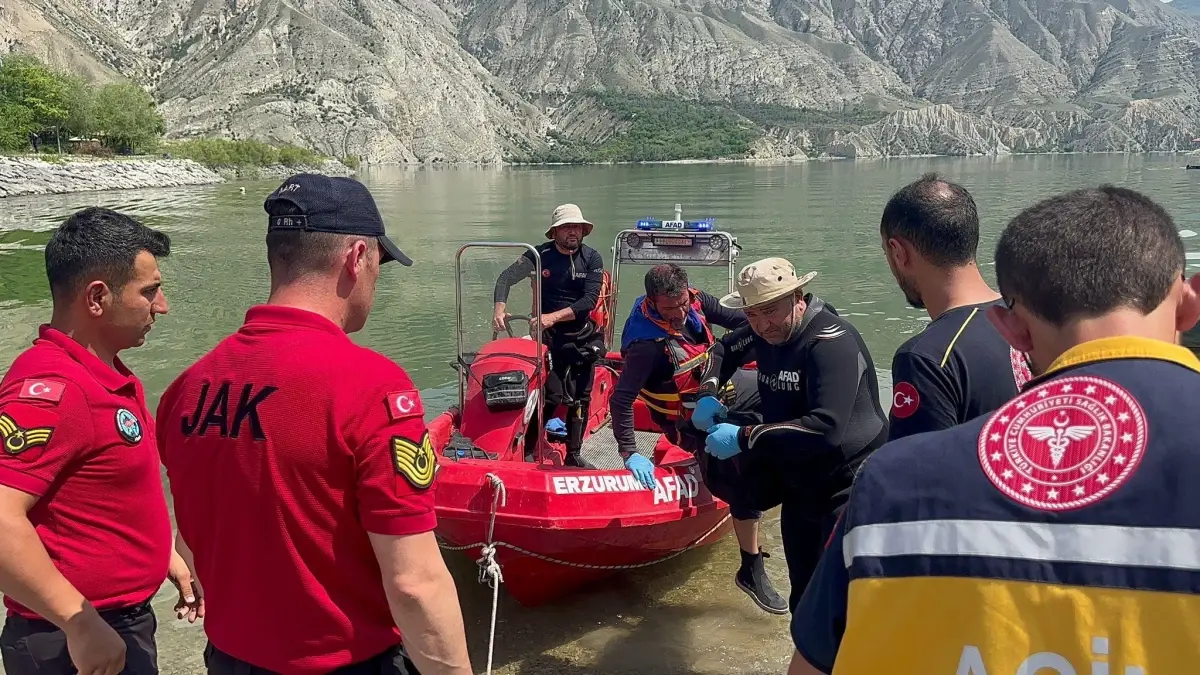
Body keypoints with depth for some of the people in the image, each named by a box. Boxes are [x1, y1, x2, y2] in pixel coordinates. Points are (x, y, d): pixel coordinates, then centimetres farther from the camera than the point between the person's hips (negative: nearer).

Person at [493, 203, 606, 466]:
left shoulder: (592, 258, -3)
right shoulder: (540, 255, -5)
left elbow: (590, 300, -13)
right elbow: (506, 277, -7)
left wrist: (554, 317, -24)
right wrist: (499, 308, -26)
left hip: (584, 337, 3)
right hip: (550, 336, -3)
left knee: (580, 398, 7)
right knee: (552, 395, -14)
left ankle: (573, 455, 20)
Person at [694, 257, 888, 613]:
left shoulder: (832, 341, -25)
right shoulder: (765, 333, -1)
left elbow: (827, 427, -35)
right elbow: (724, 349, 21)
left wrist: (745, 437, -32)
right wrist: (708, 394, 1)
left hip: (849, 487, -8)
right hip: (799, 483, 8)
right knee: (804, 597, 19)